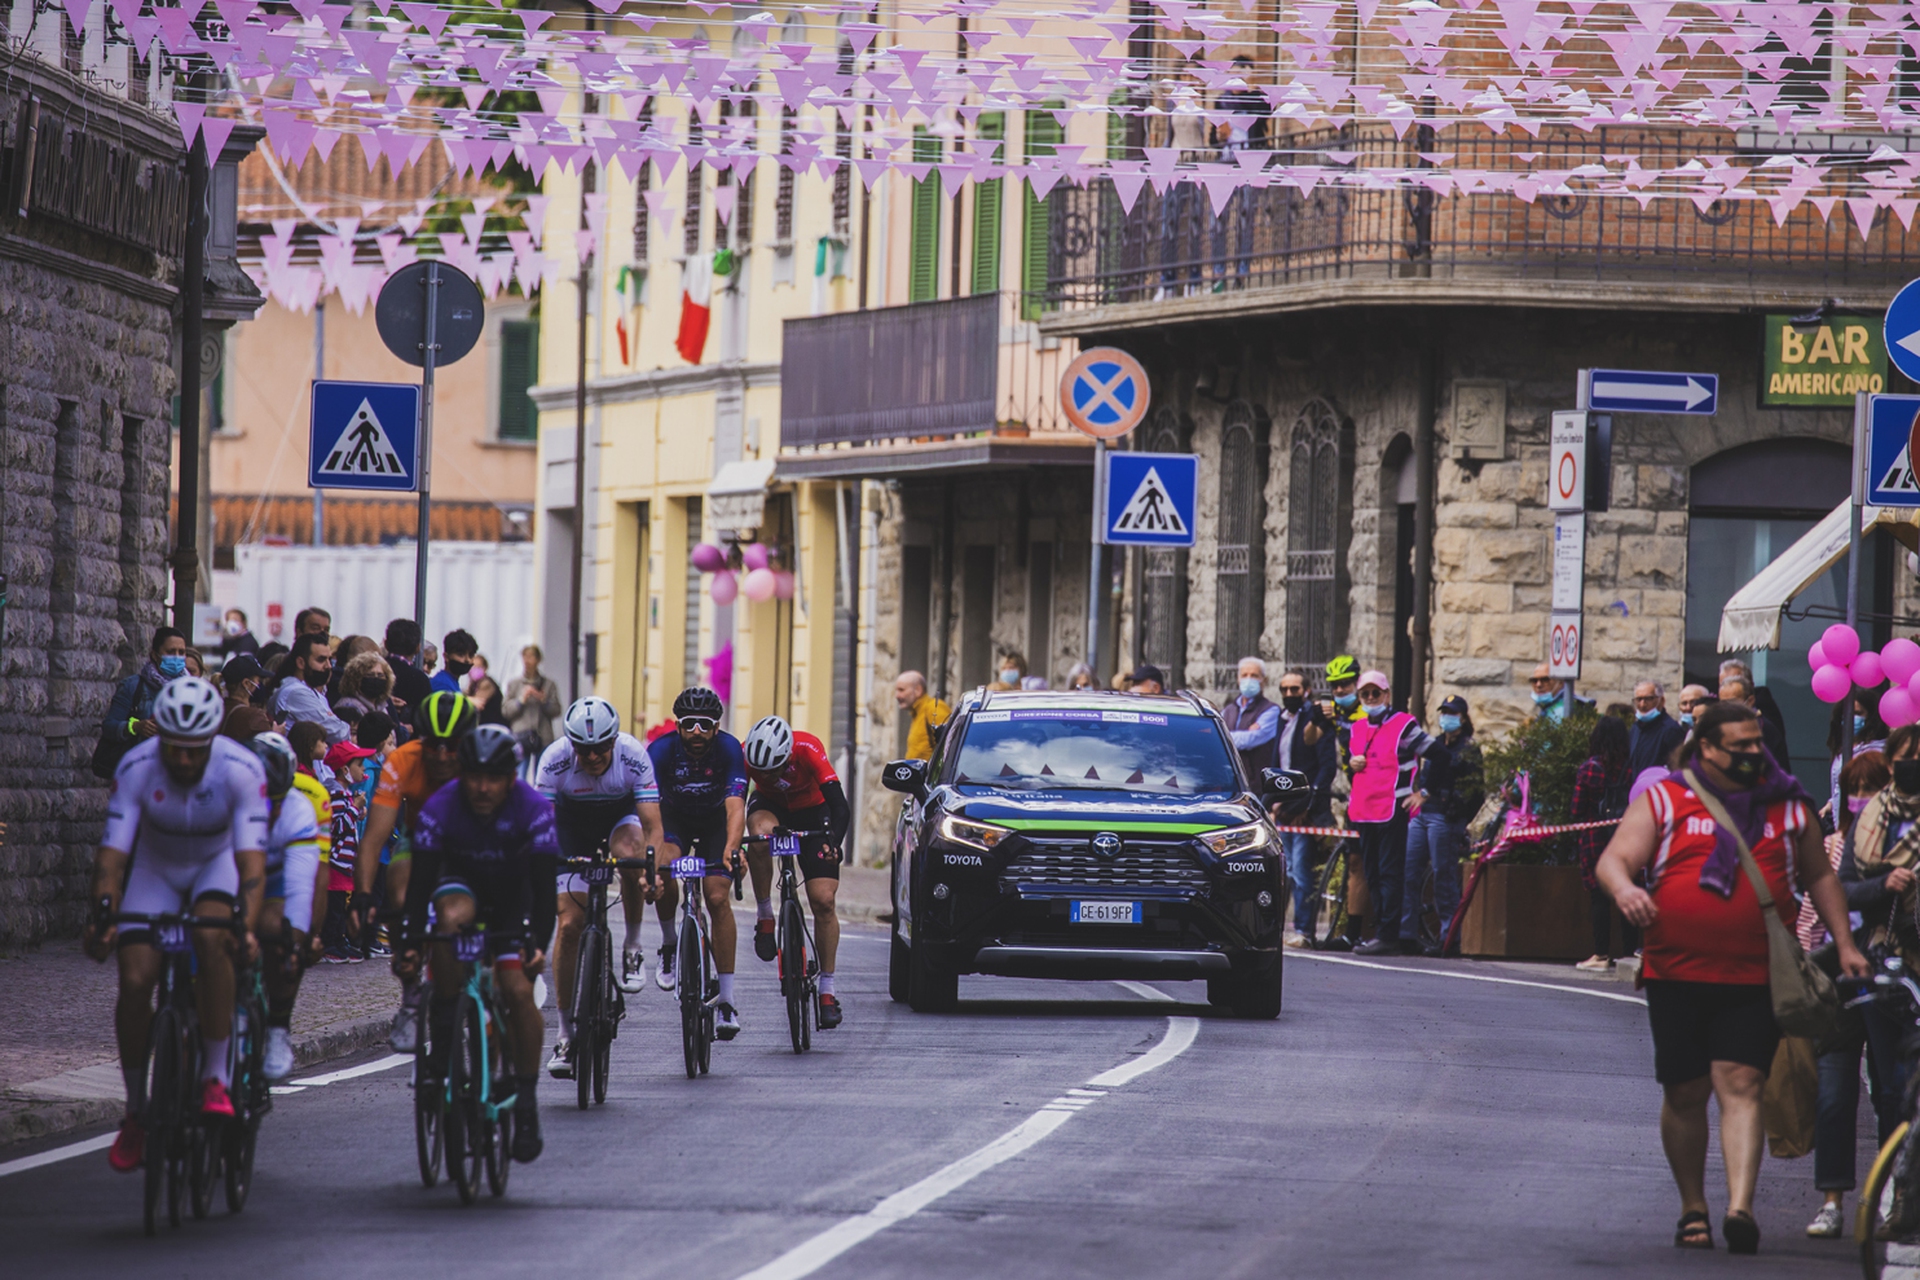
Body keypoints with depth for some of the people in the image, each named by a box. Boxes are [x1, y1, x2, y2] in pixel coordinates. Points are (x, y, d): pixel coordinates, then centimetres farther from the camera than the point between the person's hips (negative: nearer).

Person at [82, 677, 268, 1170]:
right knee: (135, 981, -16)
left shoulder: (241, 771, -30)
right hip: (155, 867, 2)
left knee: (212, 937, -34)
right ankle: (135, 1111, 4)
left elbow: (252, 861, -35)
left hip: (218, 864, -2)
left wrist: (246, 924, -51)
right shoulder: (136, 769, -26)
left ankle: (217, 1078, -25)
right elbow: (112, 852, -27)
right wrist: (102, 916, -44)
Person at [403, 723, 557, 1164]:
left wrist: (539, 944, -40)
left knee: (518, 991, -16)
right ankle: (444, 1024, -22)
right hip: (462, 881, 0)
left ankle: (526, 1101, -6)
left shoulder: (533, 810, -26)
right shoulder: (440, 808, -25)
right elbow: (422, 877, -28)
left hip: (511, 896, 0)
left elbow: (544, 884, -28)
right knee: (451, 915, -36)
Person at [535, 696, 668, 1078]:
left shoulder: (633, 756, -30)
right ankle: (566, 1035, -3)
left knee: (627, 851, -37)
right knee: (570, 925, -11)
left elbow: (652, 825, -33)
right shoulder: (555, 760, -29)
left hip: (621, 814, 0)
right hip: (574, 822, 0)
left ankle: (633, 948, -16)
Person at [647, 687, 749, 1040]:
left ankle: (726, 999, -11)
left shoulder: (728, 749, -29)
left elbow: (735, 806, -39)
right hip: (675, 818, 1)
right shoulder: (662, 750, -28)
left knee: (717, 898, -16)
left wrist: (731, 848, -58)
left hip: (715, 822, -1)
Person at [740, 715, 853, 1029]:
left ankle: (827, 991, 0)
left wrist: (832, 842, -54)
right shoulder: (745, 755, -30)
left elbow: (840, 806, -38)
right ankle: (765, 918, -18)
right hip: (770, 806, 1)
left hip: (812, 811, -1)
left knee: (823, 901, -11)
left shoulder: (809, 750, -35)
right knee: (760, 833, -37)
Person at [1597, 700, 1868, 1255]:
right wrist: (1625, 889, -26)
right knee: (1685, 1093, 6)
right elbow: (1613, 860, -4)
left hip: (1756, 979, 0)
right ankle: (1692, 1209, 20)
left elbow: (1820, 877, 22)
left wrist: (1844, 943, 15)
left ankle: (1740, 1206, -22)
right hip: (1677, 975, 0)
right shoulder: (1662, 802, 4)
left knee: (1741, 1084, -14)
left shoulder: (1787, 806, 11)